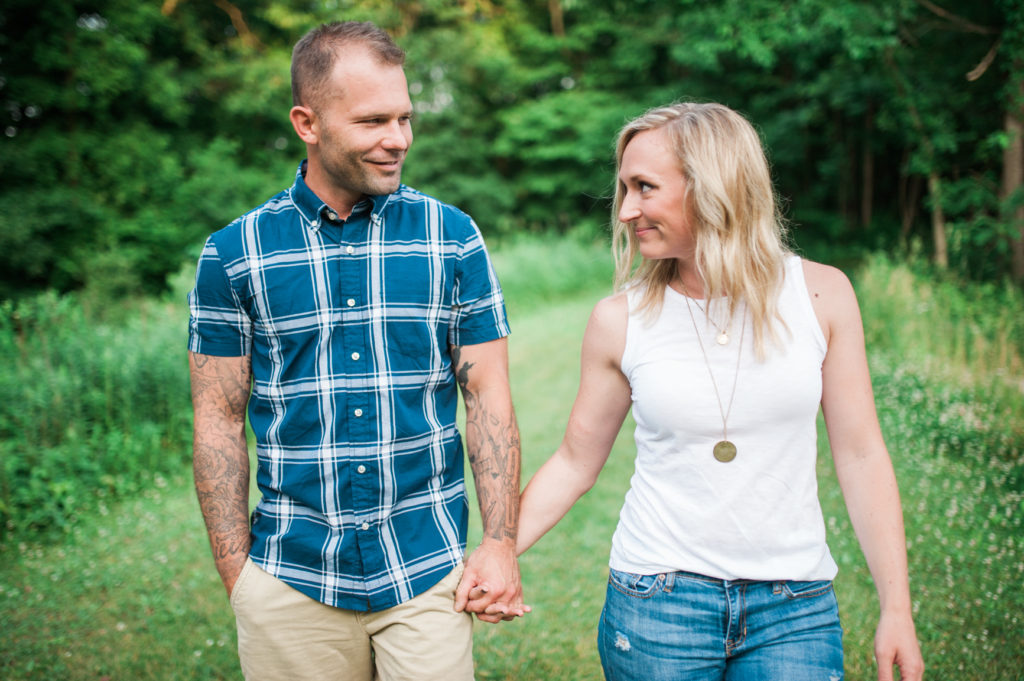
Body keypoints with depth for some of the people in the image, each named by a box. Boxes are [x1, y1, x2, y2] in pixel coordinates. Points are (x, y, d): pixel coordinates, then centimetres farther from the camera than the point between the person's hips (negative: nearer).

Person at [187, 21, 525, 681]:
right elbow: (219, 420, 2)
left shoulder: (453, 237, 0)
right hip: (290, 581, 0)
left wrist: (501, 543, -6)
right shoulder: (233, 253, -2)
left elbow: (489, 395, 1)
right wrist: (236, 573, -1)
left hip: (428, 575, 0)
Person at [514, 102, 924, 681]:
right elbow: (575, 464, 5)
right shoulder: (620, 321, -4)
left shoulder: (822, 295, -4)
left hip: (794, 609, 0)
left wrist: (897, 608, -2)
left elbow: (861, 454, 0)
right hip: (656, 602, 0)